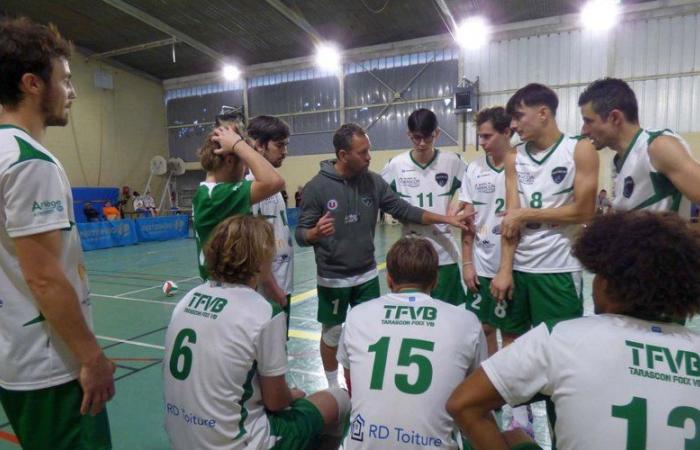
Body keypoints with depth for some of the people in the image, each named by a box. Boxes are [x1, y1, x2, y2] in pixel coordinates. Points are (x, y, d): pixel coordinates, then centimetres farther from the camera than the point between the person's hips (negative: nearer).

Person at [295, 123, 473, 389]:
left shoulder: (374, 181, -4)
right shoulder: (317, 187, -15)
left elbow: (404, 210, 0)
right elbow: (301, 235, -13)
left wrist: (446, 219, -5)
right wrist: (316, 232, -37)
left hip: (367, 275, 4)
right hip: (332, 279, -4)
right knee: (332, 333, 14)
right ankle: (333, 386, 37)